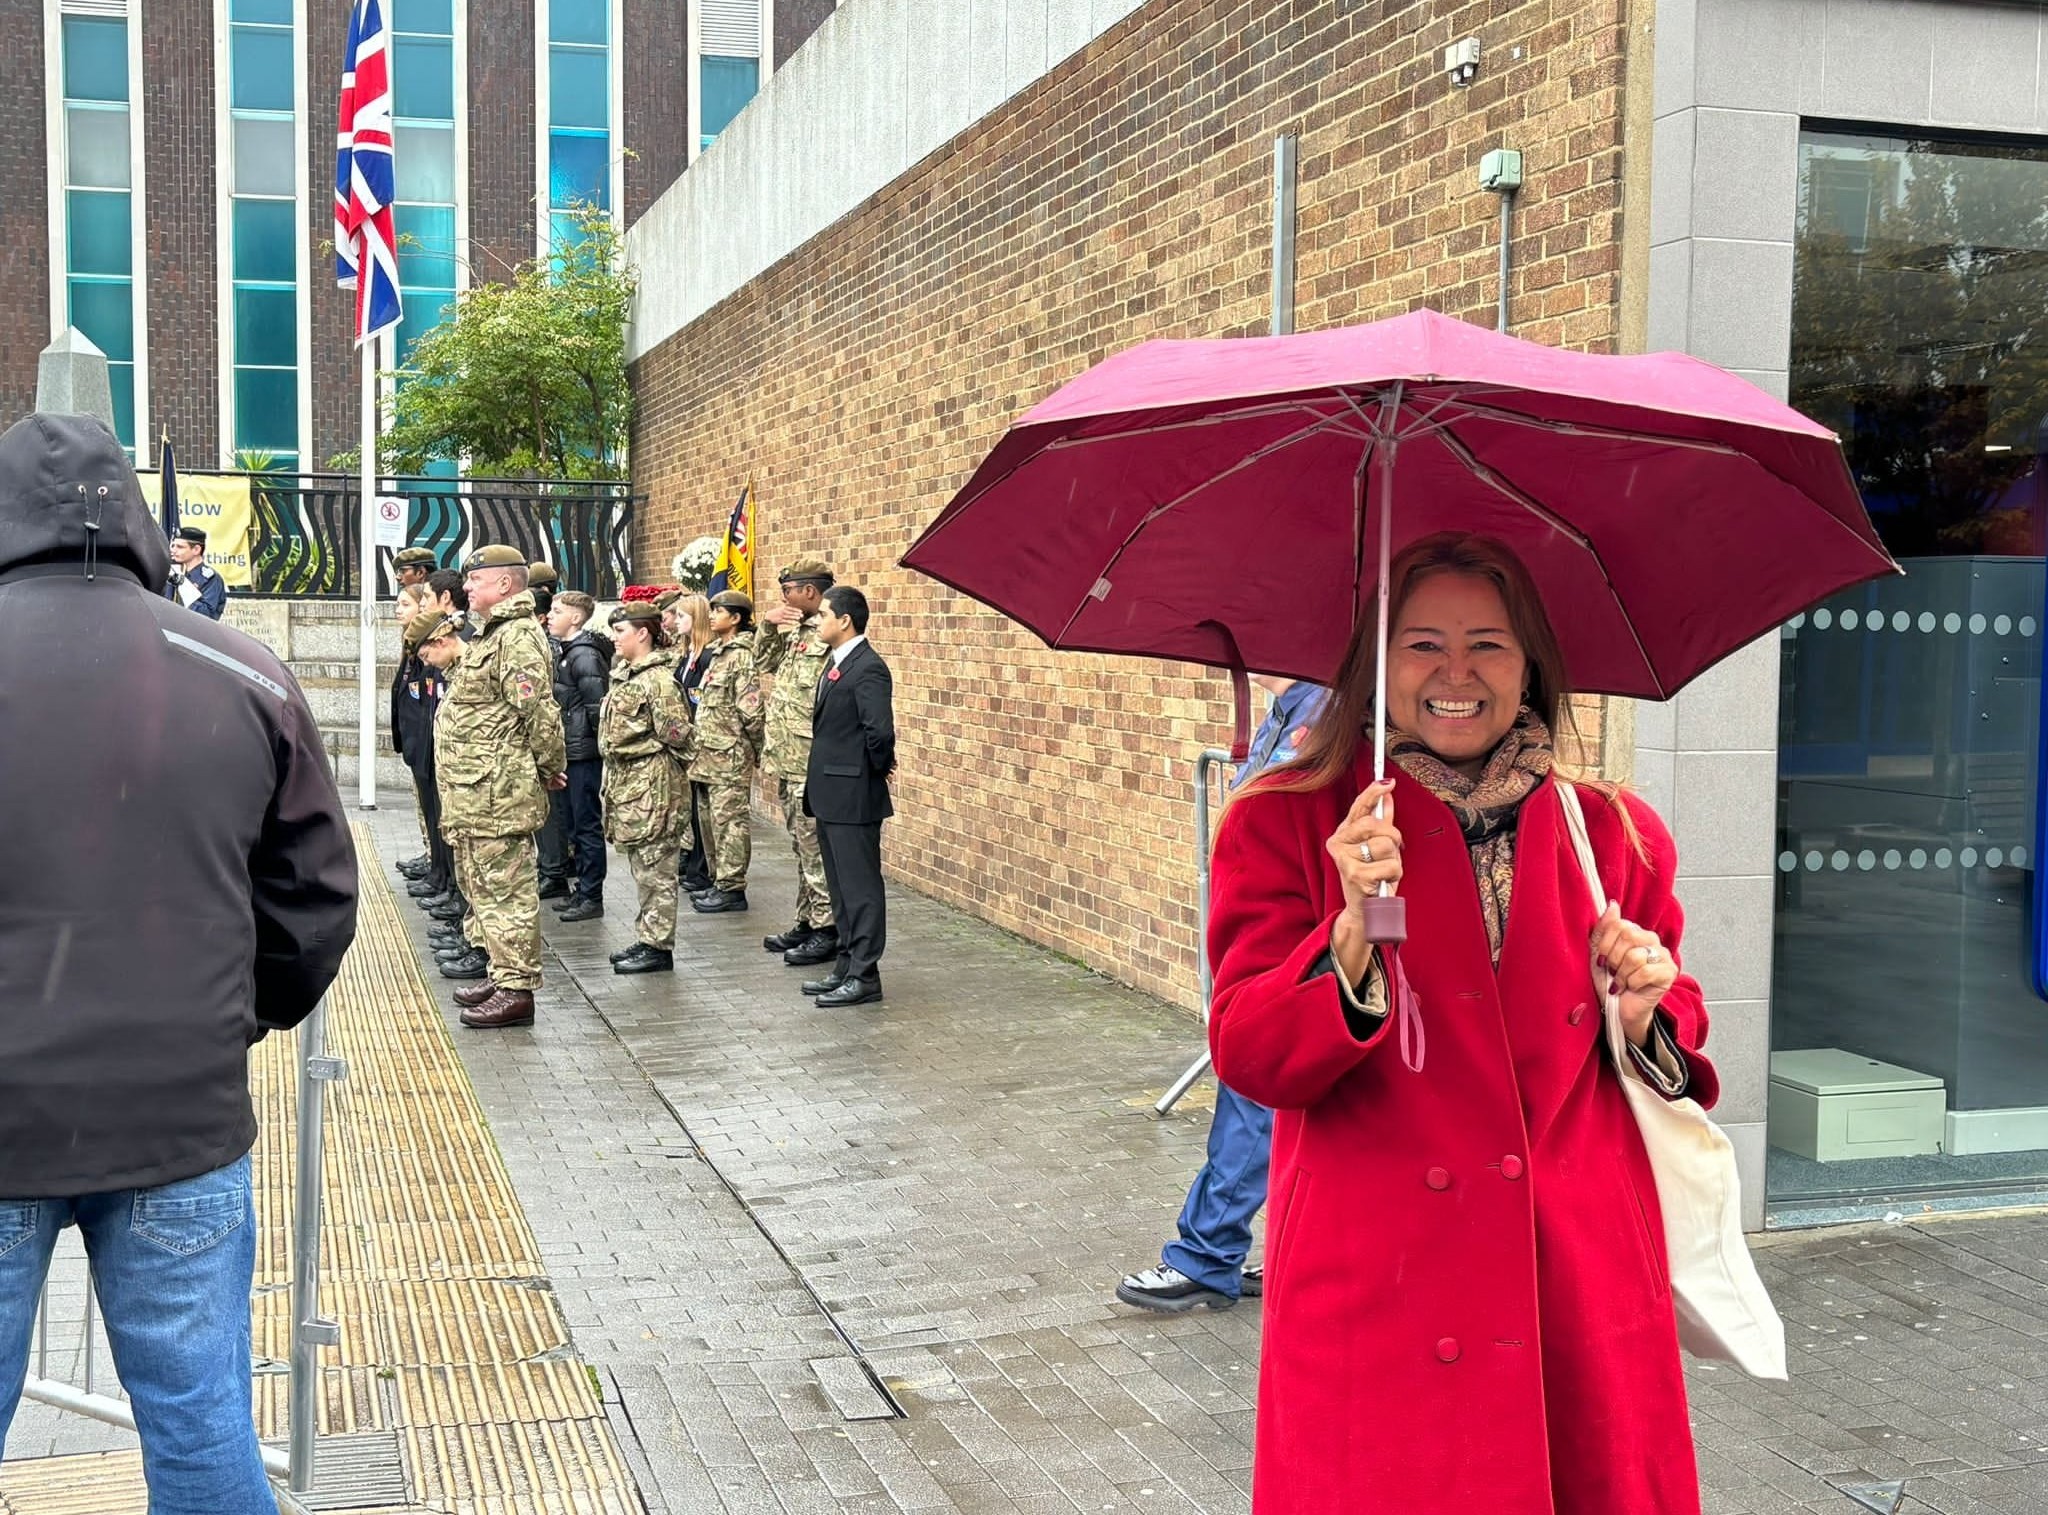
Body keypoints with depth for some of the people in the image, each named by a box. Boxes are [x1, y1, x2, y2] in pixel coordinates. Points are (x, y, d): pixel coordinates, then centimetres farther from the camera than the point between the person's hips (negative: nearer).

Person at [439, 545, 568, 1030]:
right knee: (483, 885, 18)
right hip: (475, 794, 11)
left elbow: (540, 712, -24)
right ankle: (503, 974, 29)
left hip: (498, 793, -11)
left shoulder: (519, 637, -16)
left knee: (505, 889, -5)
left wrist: (550, 766, -13)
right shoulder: (493, 634, 18)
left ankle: (517, 989, 0)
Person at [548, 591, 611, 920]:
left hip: (584, 753, -9)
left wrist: (600, 745, -14)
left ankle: (592, 897, 4)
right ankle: (583, 890, 24)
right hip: (568, 751, 9)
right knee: (573, 826, 15)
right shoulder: (563, 651, 13)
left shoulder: (584, 655, -15)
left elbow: (597, 705, -18)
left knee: (588, 825, -2)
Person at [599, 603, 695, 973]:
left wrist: (645, 748, -4)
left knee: (654, 868, -3)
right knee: (642, 867, 15)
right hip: (626, 781, 10)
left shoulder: (659, 679, -15)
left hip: (651, 784, -10)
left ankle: (658, 947, 2)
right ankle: (646, 938, 23)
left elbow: (676, 734, -20)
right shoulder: (624, 672, 13)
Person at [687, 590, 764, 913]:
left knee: (729, 819, -5)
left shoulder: (741, 656, -14)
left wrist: (757, 749, -11)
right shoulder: (716, 653, 16)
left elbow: (750, 708, -17)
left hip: (730, 753, -10)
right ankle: (720, 882, 22)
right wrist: (698, 747, 18)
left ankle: (732, 889, -1)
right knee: (713, 818, 13)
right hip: (710, 752, 10)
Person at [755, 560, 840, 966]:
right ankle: (807, 922, 26)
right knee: (802, 847, 17)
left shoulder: (829, 637, -18)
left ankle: (827, 931, 3)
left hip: (809, 765, -10)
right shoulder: (796, 631, 12)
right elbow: (763, 663, 27)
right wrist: (767, 625, 10)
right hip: (787, 763, 10)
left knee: (815, 848, -4)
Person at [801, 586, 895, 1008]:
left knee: (860, 888, -2)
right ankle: (847, 968, 25)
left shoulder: (867, 668, -18)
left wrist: (878, 768, -11)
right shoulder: (837, 663, 14)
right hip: (830, 796, 10)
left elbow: (881, 730, -26)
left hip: (854, 797, -10)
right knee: (840, 887, 16)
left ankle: (864, 976, 4)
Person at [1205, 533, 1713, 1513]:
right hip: (1378, 1295, -3)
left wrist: (1645, 1016, -4)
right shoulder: (1285, 826, -1)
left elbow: (1671, 1057, 18)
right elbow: (1249, 1058, -9)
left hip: (1583, 1289, 3)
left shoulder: (1612, 835, 7)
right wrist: (1353, 933, -25)